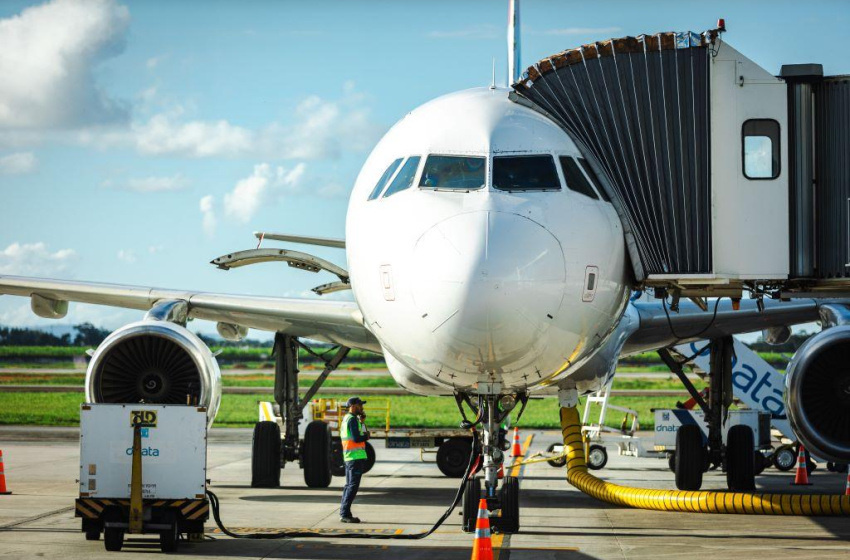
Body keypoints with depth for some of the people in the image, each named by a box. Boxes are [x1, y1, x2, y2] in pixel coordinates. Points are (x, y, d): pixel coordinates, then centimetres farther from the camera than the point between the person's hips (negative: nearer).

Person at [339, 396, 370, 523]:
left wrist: (361, 421, 14)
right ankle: (345, 514, -12)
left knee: (349, 485, 13)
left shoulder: (346, 419, 18)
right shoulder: (352, 419, -12)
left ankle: (344, 513, 15)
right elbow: (356, 438, -21)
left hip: (348, 457, 10)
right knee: (353, 485, -10)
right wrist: (366, 436, -2)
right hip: (356, 457, -10)